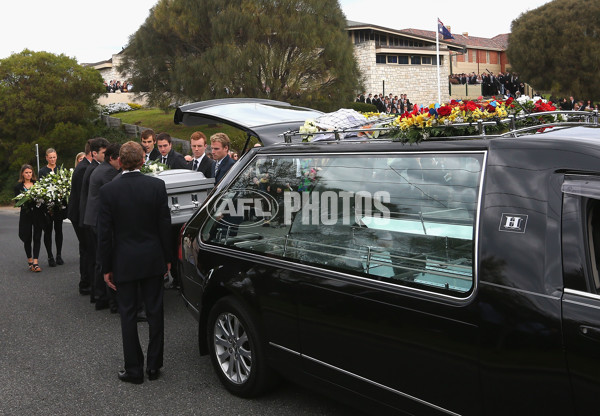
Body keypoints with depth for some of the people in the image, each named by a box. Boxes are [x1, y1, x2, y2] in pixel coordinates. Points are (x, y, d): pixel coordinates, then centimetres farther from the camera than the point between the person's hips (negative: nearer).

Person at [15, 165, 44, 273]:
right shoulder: (18, 187, 6)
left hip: (38, 214, 0)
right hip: (26, 214, 0)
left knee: (37, 238, -4)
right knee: (27, 238, 5)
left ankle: (35, 262, -5)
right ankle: (29, 260, 21)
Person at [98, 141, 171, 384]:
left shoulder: (108, 190, -9)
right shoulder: (157, 186, -7)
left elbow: (104, 233, -6)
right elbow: (165, 225, -2)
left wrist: (106, 267, 3)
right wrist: (167, 258, 8)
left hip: (123, 262, -1)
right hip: (153, 259, 1)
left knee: (128, 315, 8)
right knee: (155, 311, 12)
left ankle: (134, 370, 14)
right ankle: (154, 366, 20)